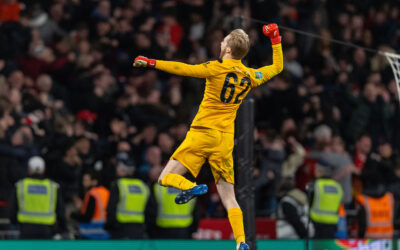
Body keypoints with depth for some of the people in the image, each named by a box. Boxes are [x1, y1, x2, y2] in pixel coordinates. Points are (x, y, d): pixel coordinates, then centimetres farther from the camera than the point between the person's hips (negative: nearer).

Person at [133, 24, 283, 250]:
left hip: (203, 133, -5)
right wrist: (275, 39, 31)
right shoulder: (250, 76, 8)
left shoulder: (217, 69, -8)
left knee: (166, 178, 0)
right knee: (229, 199, 6)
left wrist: (151, 63, -9)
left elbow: (185, 69, -13)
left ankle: (192, 187, -29)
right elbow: (277, 67, 24)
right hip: (226, 140, 5)